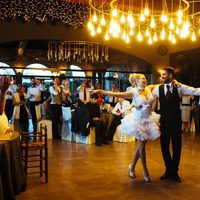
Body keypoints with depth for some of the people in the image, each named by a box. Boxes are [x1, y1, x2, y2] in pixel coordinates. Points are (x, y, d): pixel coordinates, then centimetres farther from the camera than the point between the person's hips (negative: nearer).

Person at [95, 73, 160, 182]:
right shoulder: (134, 92, -12)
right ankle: (145, 171, 14)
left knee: (141, 145, 12)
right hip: (139, 120, -5)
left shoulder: (148, 89, 2)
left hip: (148, 119, 6)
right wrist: (100, 91, -20)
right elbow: (115, 94, -16)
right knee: (141, 146, 1)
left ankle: (132, 166, 29)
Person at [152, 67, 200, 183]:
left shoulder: (179, 87, -4)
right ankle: (168, 170, 28)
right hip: (163, 121, 1)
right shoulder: (158, 89, -1)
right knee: (164, 146, 8)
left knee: (177, 146, 7)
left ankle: (174, 171, 25)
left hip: (176, 121, -1)